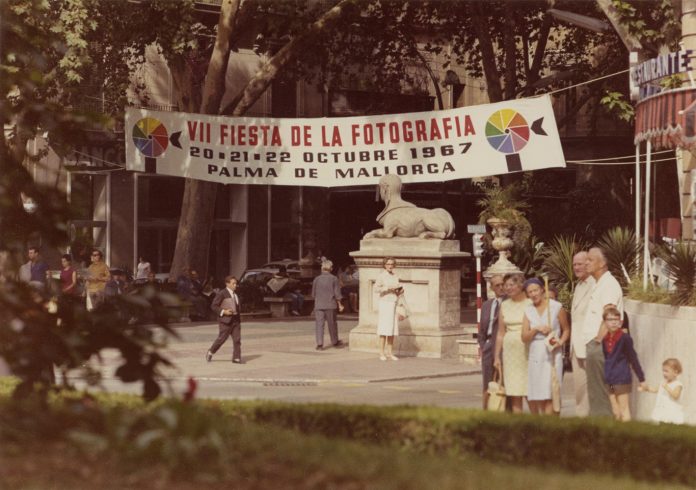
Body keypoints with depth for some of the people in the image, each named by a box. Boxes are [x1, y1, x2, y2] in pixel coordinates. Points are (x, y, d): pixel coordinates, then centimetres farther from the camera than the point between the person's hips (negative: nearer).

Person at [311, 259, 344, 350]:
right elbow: (337, 293, -3)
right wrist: (339, 304, 7)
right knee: (332, 324, 12)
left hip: (318, 305, 1)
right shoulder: (334, 279, -4)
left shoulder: (316, 279, 2)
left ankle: (319, 343, -10)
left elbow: (313, 294, 8)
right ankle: (335, 342, 26)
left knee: (319, 324, 0)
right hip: (330, 305, -1)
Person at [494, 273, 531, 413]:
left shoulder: (531, 304, -2)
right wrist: (497, 356, 11)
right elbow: (501, 333, 14)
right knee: (514, 392, 2)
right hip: (510, 351, 4)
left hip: (527, 350, -4)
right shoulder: (505, 305, 11)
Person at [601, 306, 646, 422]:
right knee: (615, 412, 11)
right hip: (609, 380, 6)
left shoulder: (624, 338, -11)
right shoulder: (605, 340, 5)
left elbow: (633, 359, -7)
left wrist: (642, 379, -4)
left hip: (622, 379, -6)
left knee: (624, 408, 0)